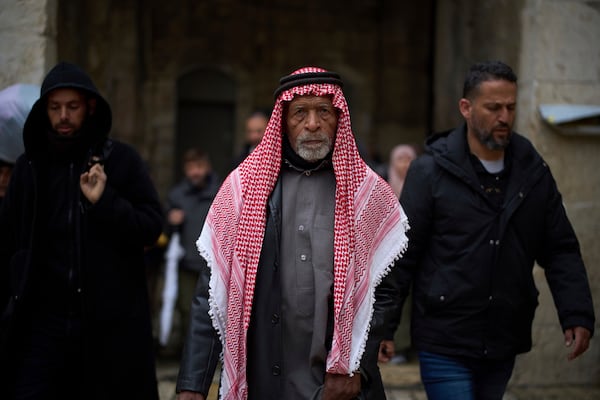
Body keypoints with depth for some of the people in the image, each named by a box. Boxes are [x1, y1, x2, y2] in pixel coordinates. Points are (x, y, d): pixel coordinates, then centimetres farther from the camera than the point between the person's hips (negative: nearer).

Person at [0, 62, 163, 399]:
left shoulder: (121, 160, 2)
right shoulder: (30, 166, 9)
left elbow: (152, 227, -2)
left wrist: (104, 200, -16)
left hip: (110, 321, -1)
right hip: (43, 318, 2)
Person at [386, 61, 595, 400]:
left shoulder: (533, 171, 6)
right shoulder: (431, 171, -5)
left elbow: (561, 251, 8)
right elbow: (401, 255, -5)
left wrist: (578, 315, -5)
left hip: (503, 346, 4)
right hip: (445, 346, -4)